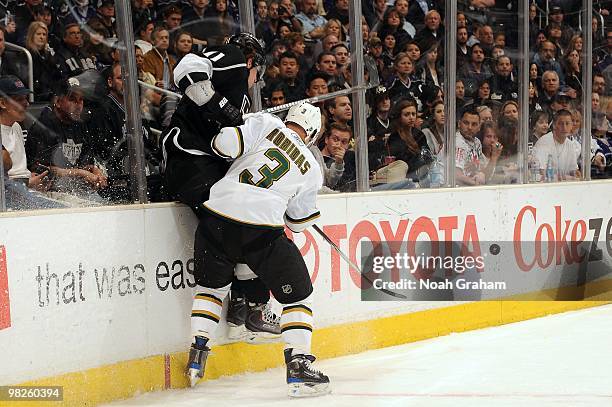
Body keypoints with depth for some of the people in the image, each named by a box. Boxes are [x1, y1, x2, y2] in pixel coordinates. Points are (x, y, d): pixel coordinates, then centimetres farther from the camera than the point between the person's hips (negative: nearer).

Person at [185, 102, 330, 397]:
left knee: (211, 284, 27)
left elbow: (226, 143, -2)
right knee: (298, 294, 10)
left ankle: (197, 355, 23)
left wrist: (220, 147, 21)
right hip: (261, 228, -2)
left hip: (218, 214, 2)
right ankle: (298, 367, -1)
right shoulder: (311, 170, 15)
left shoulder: (266, 124, 11)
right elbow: (298, 222, 22)